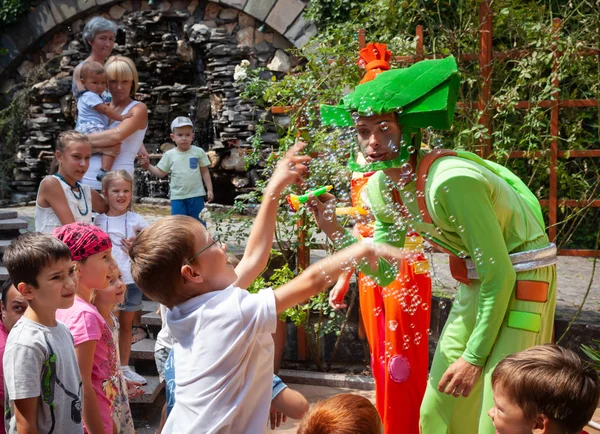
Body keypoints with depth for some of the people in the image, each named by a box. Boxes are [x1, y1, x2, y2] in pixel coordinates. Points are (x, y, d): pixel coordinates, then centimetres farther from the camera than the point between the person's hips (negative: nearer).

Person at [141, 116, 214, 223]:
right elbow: (161, 173, 5)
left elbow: (205, 172, 4)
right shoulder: (169, 154, 0)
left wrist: (209, 190, 1)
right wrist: (148, 166, -10)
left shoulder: (198, 152, -2)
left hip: (196, 196, -1)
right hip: (177, 197, 1)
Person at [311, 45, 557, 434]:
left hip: (520, 276, -7)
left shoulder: (450, 180, -29)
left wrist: (474, 357, -18)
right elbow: (384, 272, 4)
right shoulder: (380, 190, -4)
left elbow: (499, 274, -24)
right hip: (476, 282, 8)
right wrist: (336, 233, -11)